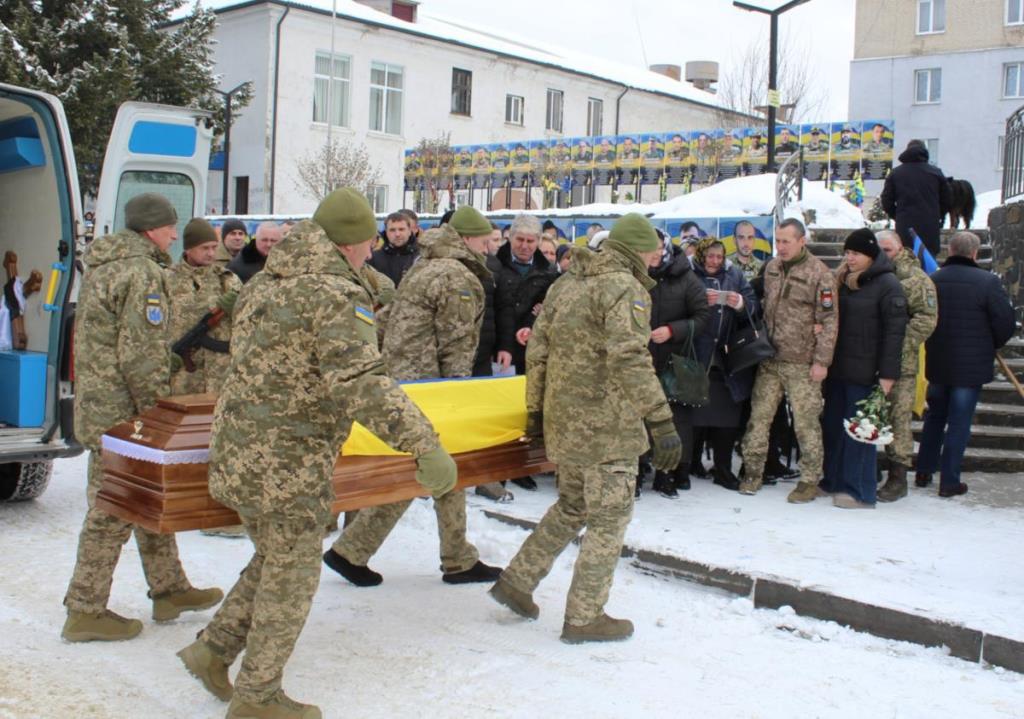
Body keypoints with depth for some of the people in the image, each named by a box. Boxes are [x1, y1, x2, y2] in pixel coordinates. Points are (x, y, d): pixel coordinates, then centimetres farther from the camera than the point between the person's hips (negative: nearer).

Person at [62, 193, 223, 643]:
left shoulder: (103, 265, 15)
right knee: (112, 509, -1)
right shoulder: (143, 273, -16)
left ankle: (169, 589, 27)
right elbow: (141, 355, -21)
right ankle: (86, 611, 9)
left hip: (97, 402, 10)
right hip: (122, 411, -10)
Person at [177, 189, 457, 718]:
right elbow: (361, 384, -28)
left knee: (273, 561, 25)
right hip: (289, 461, -8)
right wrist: (425, 446, -32)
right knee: (291, 578, 8)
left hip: (239, 446, 9)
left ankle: (214, 650, 29)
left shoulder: (264, 284, 10)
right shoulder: (338, 295, -17)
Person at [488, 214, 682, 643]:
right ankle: (584, 617, 12)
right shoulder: (625, 287, -12)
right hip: (606, 426, -8)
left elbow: (537, 352, 13)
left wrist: (535, 411, 19)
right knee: (609, 518, 5)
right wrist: (662, 422, -24)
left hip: (564, 421, 8)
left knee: (573, 506, 23)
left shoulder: (566, 284, 13)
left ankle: (516, 581, 26)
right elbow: (630, 361, -23)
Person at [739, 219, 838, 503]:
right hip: (769, 359, 6)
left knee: (806, 421, 0)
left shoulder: (819, 273, -9)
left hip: (802, 363, -6)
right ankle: (753, 472, 18)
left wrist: (821, 360, -13)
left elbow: (829, 320, -9)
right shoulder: (771, 267, 10)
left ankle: (810, 480, 11)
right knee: (759, 415, 7)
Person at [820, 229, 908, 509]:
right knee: (832, 425, 11)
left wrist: (888, 373, -17)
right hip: (837, 369, 7)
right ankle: (833, 479, 22)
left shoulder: (888, 285, -9)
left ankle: (858, 491, 5)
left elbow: (894, 331, -13)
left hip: (864, 371, -7)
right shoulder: (842, 281, 13)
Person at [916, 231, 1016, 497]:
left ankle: (924, 472, 25)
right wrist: (992, 345, 8)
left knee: (934, 417, 19)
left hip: (937, 364, 4)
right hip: (971, 366, -4)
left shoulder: (932, 280, -4)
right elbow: (1005, 323, -11)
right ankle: (949, 481, 8)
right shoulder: (987, 281, -15)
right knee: (959, 423, 4)